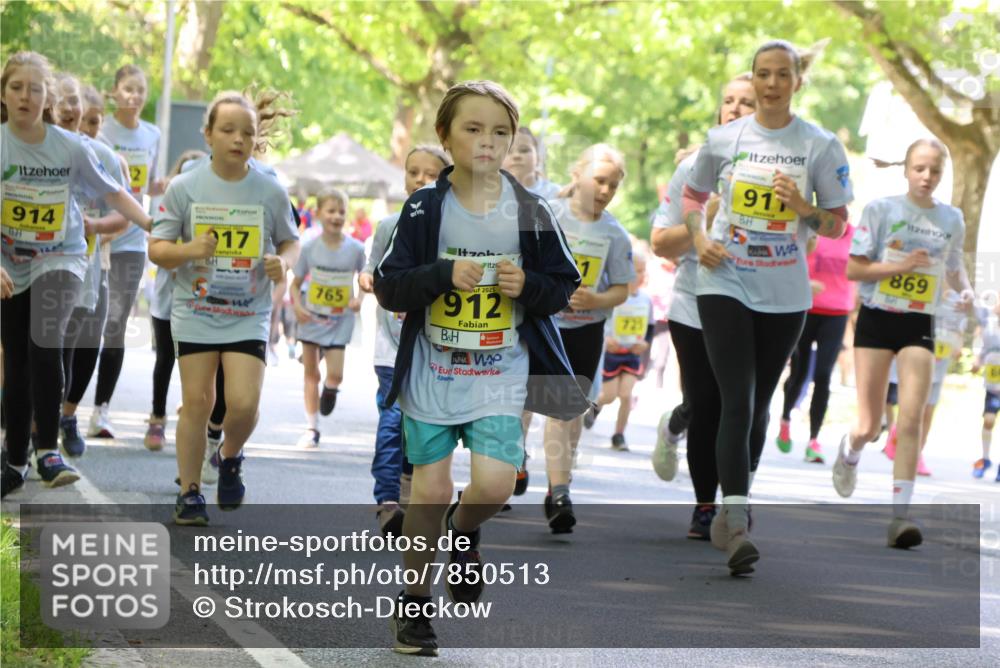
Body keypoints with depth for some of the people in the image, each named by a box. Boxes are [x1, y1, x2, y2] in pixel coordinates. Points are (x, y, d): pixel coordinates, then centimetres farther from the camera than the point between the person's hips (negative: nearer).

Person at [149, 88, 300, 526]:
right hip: (196, 314, 0)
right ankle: (189, 492, 13)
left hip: (250, 317, 0)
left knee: (243, 403, -12)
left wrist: (283, 262, -13)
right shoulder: (185, 188, -5)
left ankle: (230, 458, 21)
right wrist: (190, 250, -23)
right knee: (197, 402, -1)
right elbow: (157, 249, -2)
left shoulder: (271, 193, -2)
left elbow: (290, 242, 11)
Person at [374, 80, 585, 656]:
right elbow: (388, 287, -6)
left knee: (494, 484, -15)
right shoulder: (425, 209, -4)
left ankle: (465, 532, 22)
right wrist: (445, 275, -21)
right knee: (431, 489, 1)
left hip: (501, 373, 1)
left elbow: (564, 286, 6)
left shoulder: (530, 212, -1)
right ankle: (415, 603, 20)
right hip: (432, 371, 0)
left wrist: (527, 285, -14)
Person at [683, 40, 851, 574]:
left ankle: (735, 504, 32)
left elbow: (837, 224, 3)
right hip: (725, 285, -1)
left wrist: (803, 206, -17)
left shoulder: (820, 146, -1)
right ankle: (735, 525, -19)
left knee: (759, 404, 13)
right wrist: (699, 239, -2)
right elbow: (693, 195, 16)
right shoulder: (723, 139, 1)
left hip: (785, 294, 1)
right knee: (737, 404, -13)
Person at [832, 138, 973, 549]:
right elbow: (853, 269, -7)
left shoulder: (952, 220, 5)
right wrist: (902, 265, -20)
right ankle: (850, 452, 39)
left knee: (911, 421, -12)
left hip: (919, 327, 2)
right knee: (868, 428, 1)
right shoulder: (881, 210, -5)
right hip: (876, 320, -2)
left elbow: (954, 268, 21)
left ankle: (900, 515, -12)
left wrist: (965, 288, -2)